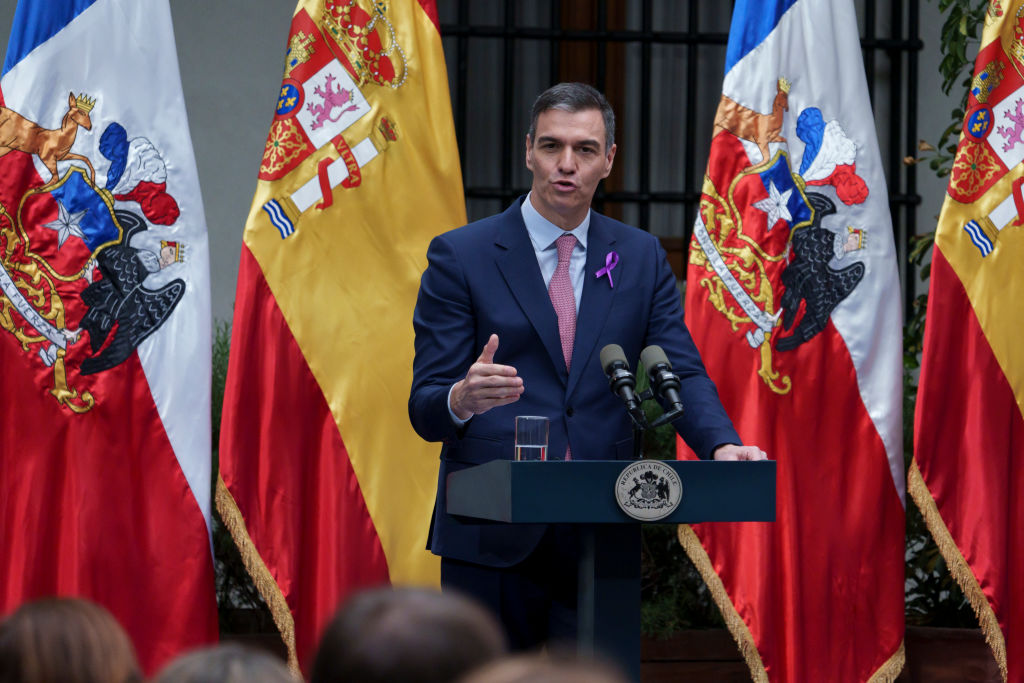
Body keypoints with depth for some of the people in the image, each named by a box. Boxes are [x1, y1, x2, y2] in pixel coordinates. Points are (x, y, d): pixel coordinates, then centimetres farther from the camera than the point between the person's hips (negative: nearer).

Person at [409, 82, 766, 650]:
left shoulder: (641, 258, 12)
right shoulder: (460, 256, 2)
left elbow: (680, 374, 3)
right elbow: (425, 407, -4)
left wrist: (721, 445, -19)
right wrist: (463, 398, -29)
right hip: (490, 537, -2)